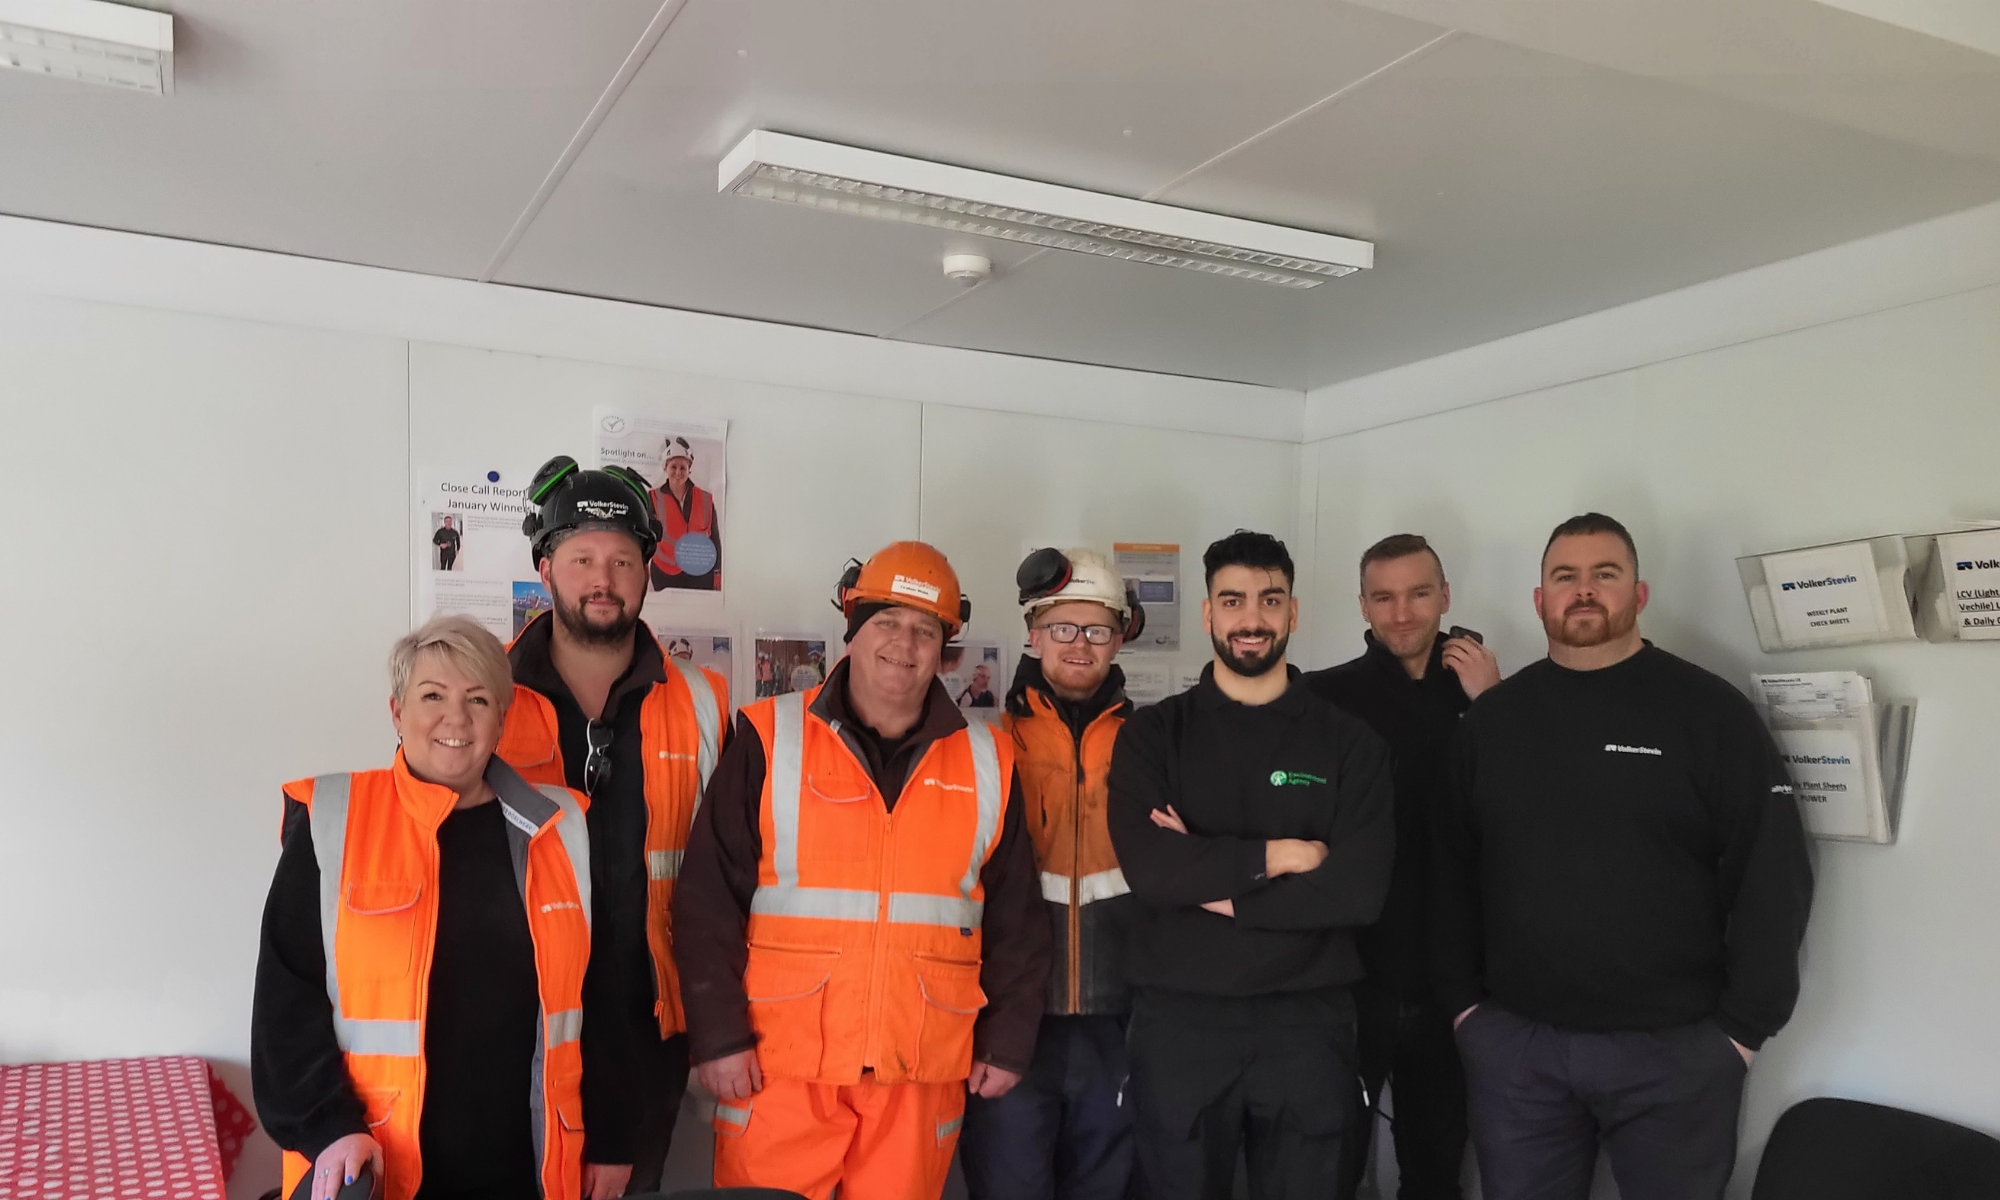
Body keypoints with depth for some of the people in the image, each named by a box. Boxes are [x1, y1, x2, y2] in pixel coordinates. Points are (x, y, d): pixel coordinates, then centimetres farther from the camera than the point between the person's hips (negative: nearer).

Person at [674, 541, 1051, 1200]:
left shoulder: (987, 764, 5)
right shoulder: (769, 740, -3)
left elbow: (1016, 920, 10)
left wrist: (1008, 1041, 8)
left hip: (922, 1074, 2)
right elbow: (709, 901, -4)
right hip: (780, 1066, -2)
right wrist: (718, 1035, -8)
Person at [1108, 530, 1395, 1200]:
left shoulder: (1350, 743, 2)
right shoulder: (1153, 735, 1)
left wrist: (1213, 881, -11)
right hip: (1177, 1020, 0)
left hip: (1307, 1022, 0)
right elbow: (1147, 866, -14)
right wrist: (1277, 855, -12)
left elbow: (1360, 890, -10)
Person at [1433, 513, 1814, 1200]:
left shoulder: (1709, 711, -3)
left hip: (1674, 1049, -2)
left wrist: (1744, 1027, -6)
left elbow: (1773, 879, -5)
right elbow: (1450, 869, 9)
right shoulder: (1491, 720, 6)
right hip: (1512, 1045, 3)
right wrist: (1463, 998, 5)